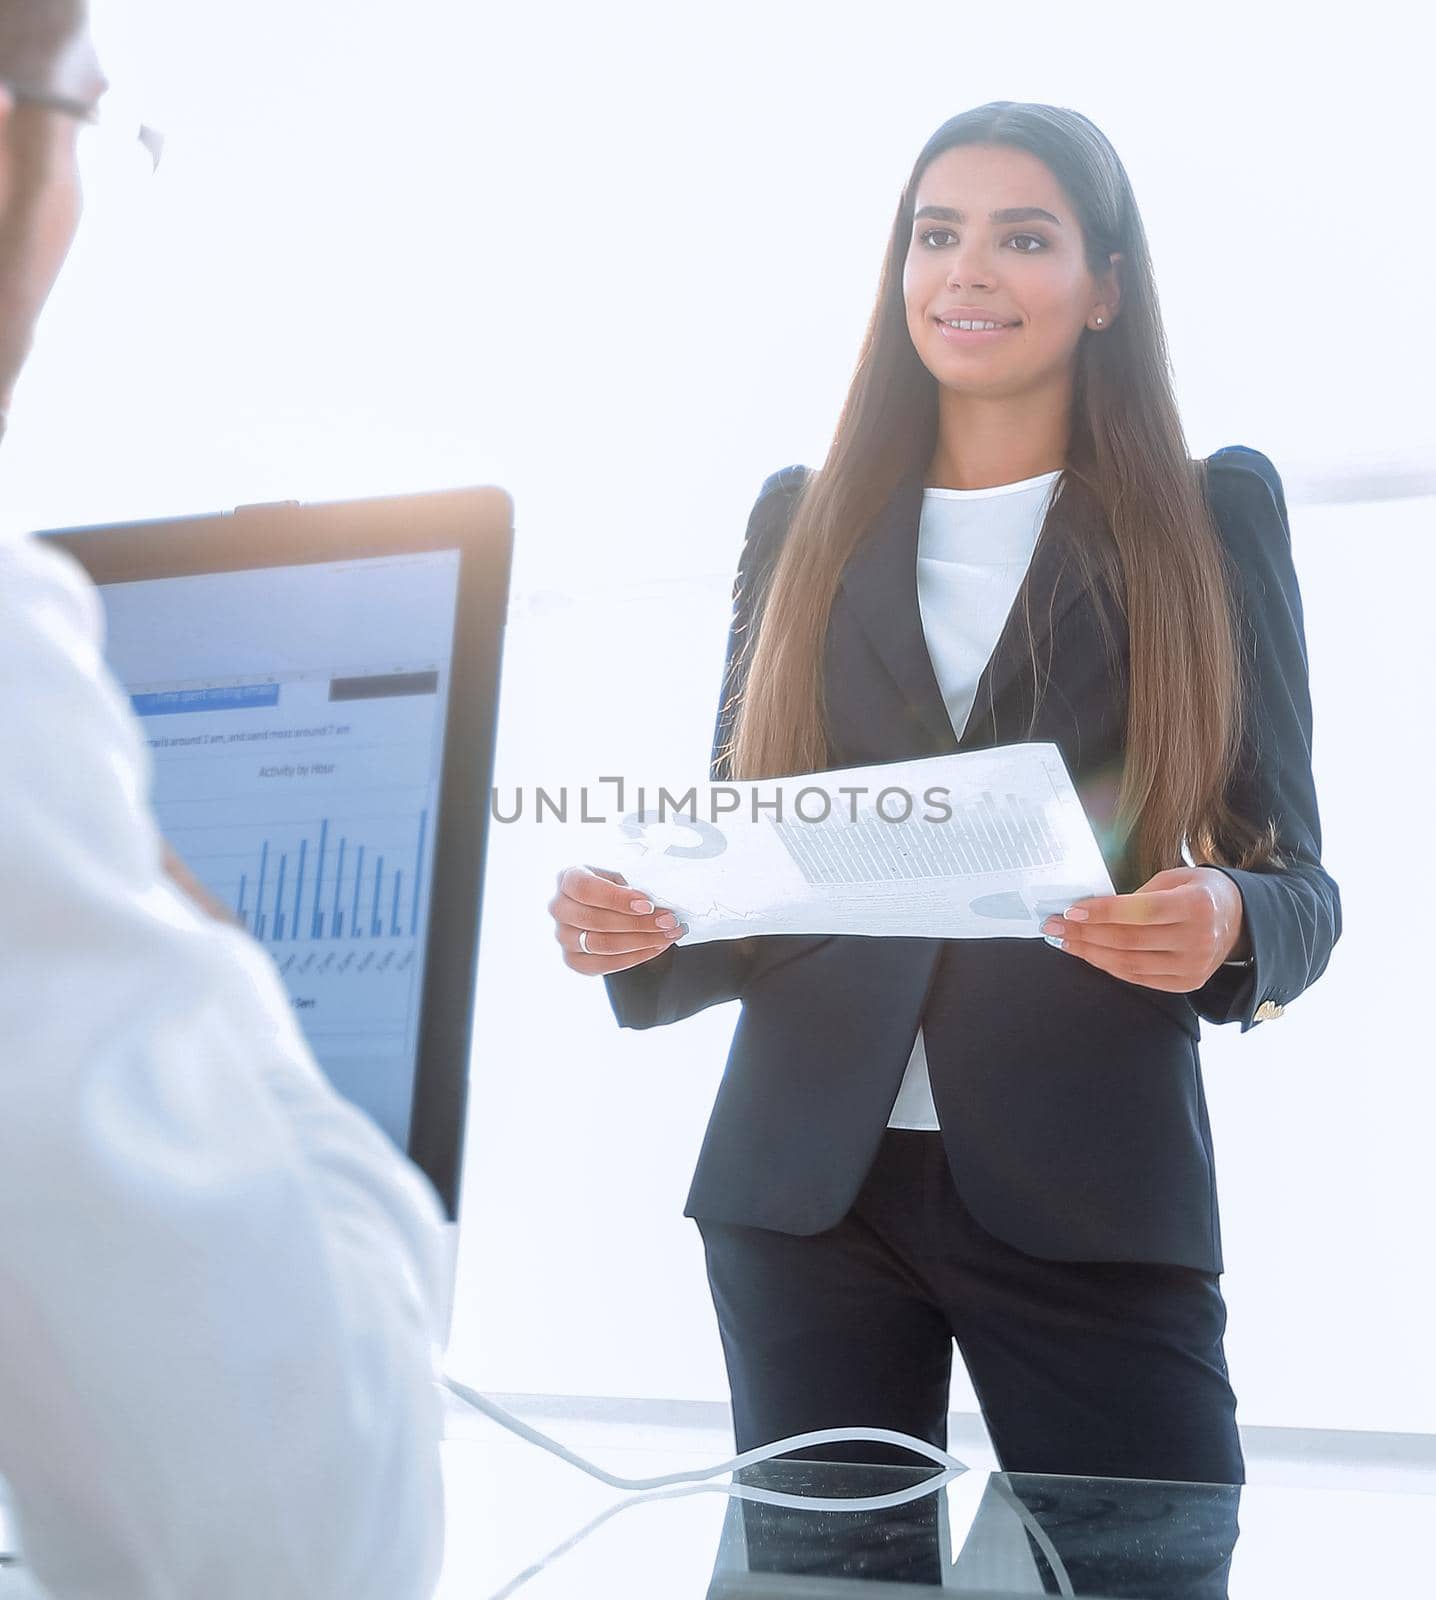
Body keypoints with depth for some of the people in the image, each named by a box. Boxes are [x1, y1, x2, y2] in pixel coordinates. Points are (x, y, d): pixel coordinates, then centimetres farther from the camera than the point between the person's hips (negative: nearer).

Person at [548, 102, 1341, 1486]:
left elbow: (1296, 877, 3)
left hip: (1092, 1199, -1)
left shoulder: (1214, 513, 5)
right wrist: (635, 929, -10)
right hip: (803, 1185, 2)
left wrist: (1225, 923, -19)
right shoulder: (800, 519, 11)